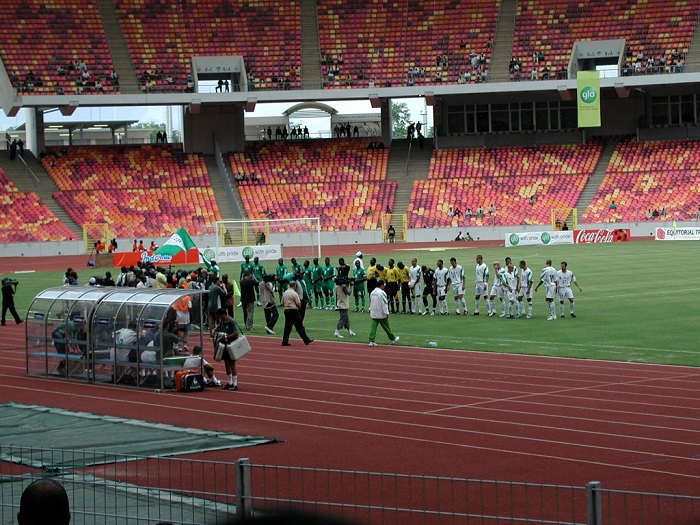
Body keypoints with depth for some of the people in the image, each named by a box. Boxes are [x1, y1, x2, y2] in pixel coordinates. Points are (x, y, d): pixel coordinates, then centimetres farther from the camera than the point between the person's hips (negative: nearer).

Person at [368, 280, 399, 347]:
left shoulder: (372, 293, 9)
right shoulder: (382, 293, -15)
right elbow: (385, 304, -17)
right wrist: (386, 313, -16)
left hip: (373, 313, 6)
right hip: (381, 314, -6)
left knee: (373, 327, 0)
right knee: (386, 327, 9)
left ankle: (371, 341, -10)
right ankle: (392, 339, 24)